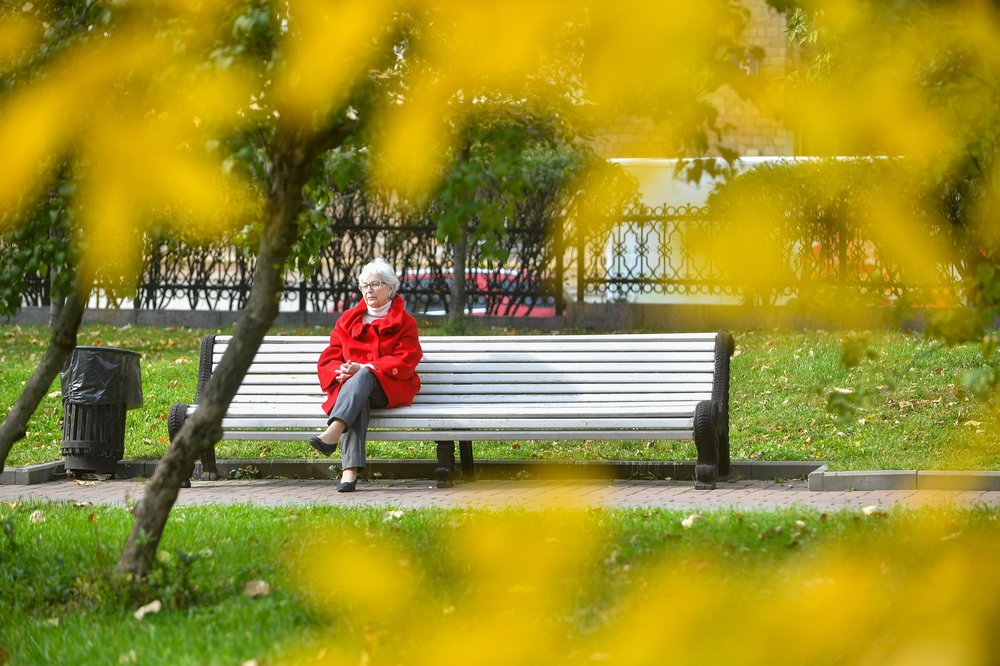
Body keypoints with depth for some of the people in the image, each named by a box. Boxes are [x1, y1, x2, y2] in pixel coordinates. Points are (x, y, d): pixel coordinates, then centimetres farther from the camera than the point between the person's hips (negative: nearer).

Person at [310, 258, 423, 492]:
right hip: (350, 385, 2)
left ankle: (333, 433, -63)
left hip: (390, 388, -2)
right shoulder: (348, 320, 22)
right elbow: (328, 360, 15)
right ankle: (350, 471, -57)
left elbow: (404, 362, -3)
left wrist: (364, 368, -15)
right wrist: (341, 371, -11)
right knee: (357, 401, -37)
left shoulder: (404, 322, 12)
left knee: (362, 378, -38)